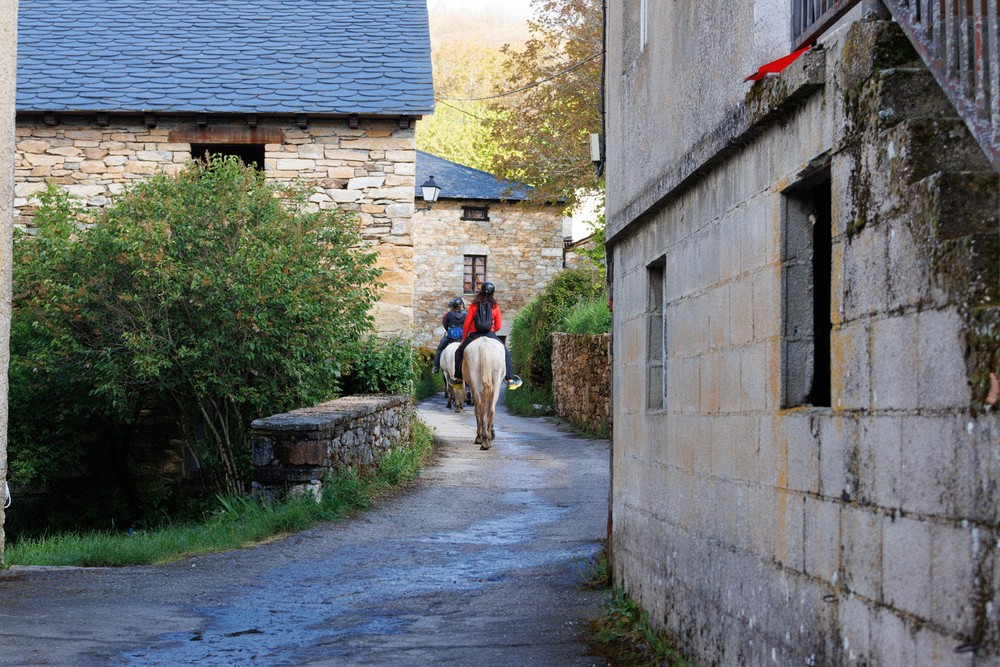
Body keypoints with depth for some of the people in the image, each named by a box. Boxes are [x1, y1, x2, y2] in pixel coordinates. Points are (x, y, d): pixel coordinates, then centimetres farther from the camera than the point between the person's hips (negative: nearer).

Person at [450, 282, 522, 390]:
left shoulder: (474, 305, 1)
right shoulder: (495, 307, 3)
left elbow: (467, 323, 1)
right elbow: (498, 326, 5)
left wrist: (464, 338, 13)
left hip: (474, 335, -1)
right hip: (491, 335, 1)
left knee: (459, 352, 19)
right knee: (506, 353, 19)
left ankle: (458, 378, 13)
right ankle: (510, 379, 12)